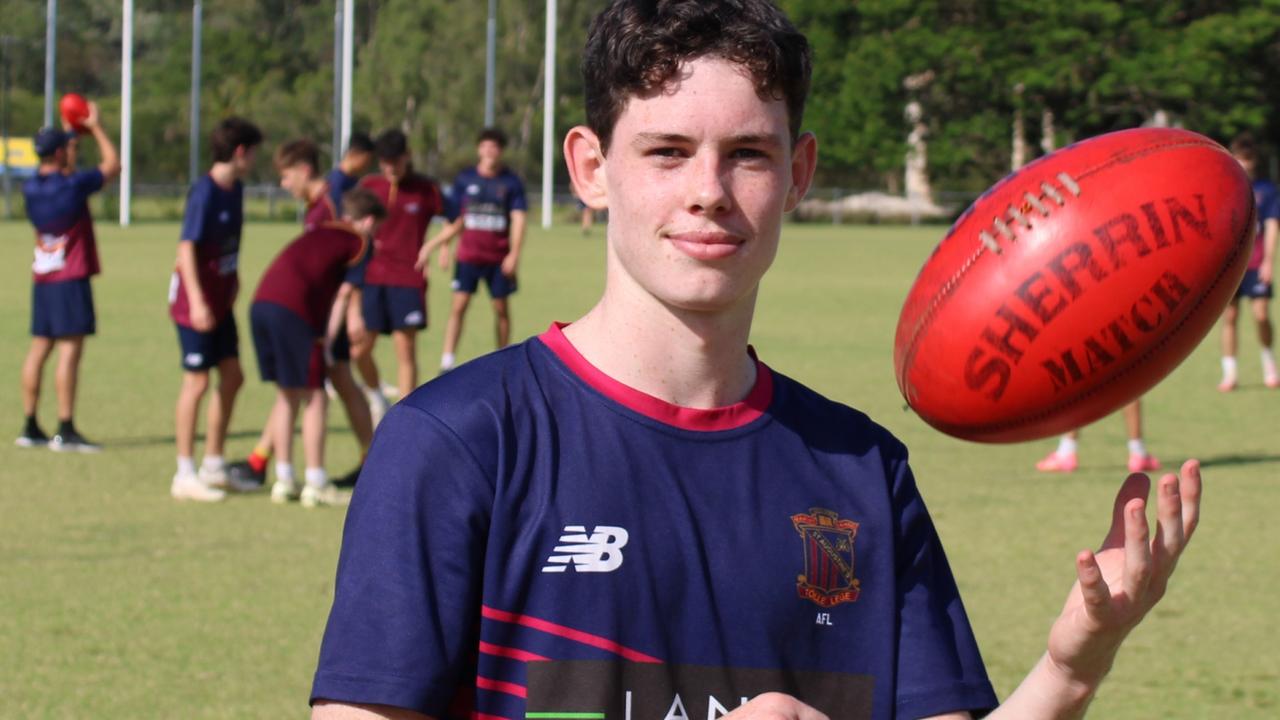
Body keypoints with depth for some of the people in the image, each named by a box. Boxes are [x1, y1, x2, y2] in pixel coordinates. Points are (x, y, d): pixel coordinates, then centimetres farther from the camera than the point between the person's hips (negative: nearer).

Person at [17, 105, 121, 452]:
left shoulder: (31, 188, 5)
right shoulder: (73, 185, -14)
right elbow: (112, 165, -1)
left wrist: (73, 132, 30)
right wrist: (95, 128, 9)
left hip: (41, 278, 7)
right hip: (71, 279, -7)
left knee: (39, 348, 10)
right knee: (70, 349, -8)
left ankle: (30, 428, 13)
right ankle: (65, 431, -11)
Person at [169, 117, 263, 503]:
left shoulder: (234, 189, 7)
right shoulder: (204, 192, -18)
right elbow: (187, 247, -22)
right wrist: (197, 301, -26)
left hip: (220, 300, 9)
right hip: (195, 300, -9)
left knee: (232, 376, 11)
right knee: (197, 381, -5)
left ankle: (213, 467, 21)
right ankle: (185, 476, 2)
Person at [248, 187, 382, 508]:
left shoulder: (319, 229, 29)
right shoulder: (361, 242, 10)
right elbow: (345, 293, 2)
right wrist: (328, 341, 1)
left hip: (261, 303, 7)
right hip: (295, 310, -7)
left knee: (286, 394, 17)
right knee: (315, 396, 3)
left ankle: (284, 481, 18)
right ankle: (316, 484, 3)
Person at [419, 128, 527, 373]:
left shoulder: (511, 182, 0)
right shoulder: (465, 179, 4)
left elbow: (518, 219, -5)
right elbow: (456, 221, 10)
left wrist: (514, 253, -15)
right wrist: (434, 245, 6)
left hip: (500, 258, 0)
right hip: (469, 254, 1)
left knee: (502, 309, 6)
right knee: (459, 305, -8)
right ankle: (447, 362, -9)